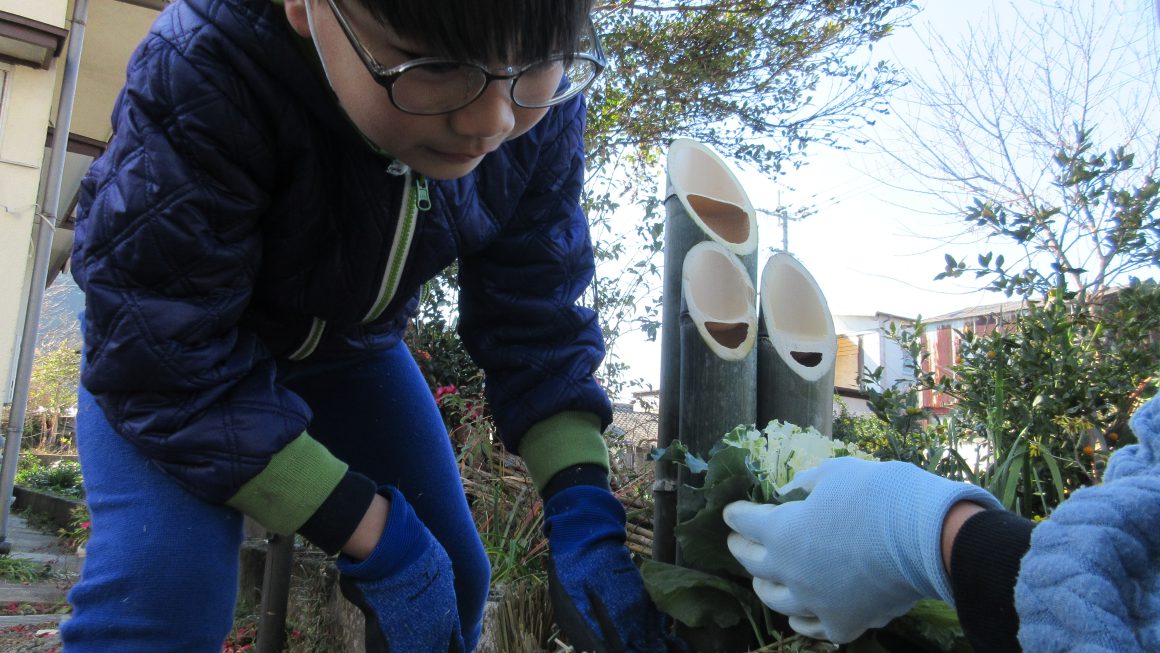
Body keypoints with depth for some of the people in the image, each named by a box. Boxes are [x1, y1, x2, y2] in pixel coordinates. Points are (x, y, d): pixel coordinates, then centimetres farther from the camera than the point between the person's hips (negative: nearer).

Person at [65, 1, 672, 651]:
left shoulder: (542, 117, -23)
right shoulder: (197, 74, -36)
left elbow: (538, 323, -15)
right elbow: (166, 358, -33)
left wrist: (584, 512, -28)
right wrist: (375, 536, -33)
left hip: (352, 342, 4)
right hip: (176, 335, -3)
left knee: (454, 576, 2)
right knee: (159, 590, -26)